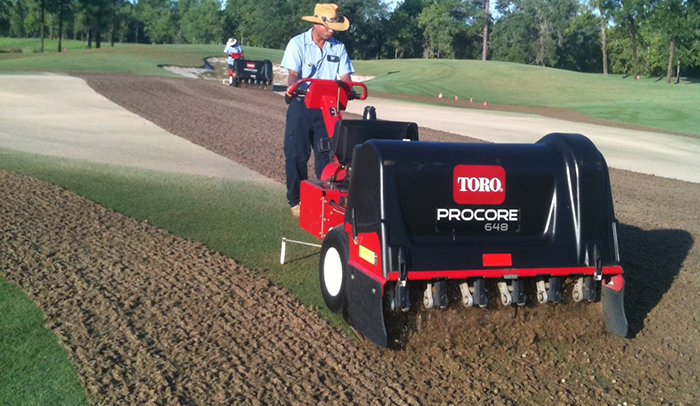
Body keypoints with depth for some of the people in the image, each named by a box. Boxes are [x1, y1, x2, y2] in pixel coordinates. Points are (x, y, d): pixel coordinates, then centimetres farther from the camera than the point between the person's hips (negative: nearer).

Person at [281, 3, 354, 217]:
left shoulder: (338, 47, 7)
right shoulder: (298, 43, -2)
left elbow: (345, 76, 2)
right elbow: (293, 74, -12)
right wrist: (293, 86, -34)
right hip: (301, 105, -3)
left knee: (325, 153, 4)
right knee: (296, 153, -2)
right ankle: (295, 200, 7)